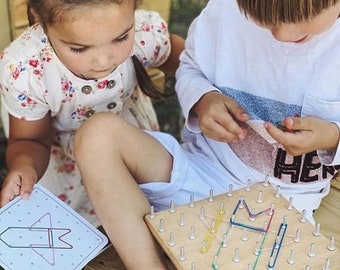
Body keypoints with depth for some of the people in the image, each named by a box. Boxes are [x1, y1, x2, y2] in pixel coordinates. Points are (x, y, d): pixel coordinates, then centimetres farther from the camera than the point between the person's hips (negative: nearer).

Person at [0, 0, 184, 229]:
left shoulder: (148, 32, -34)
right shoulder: (22, 72, -40)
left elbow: (176, 57, -9)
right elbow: (30, 140, -22)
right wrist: (24, 166, -46)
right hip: (62, 141, -2)